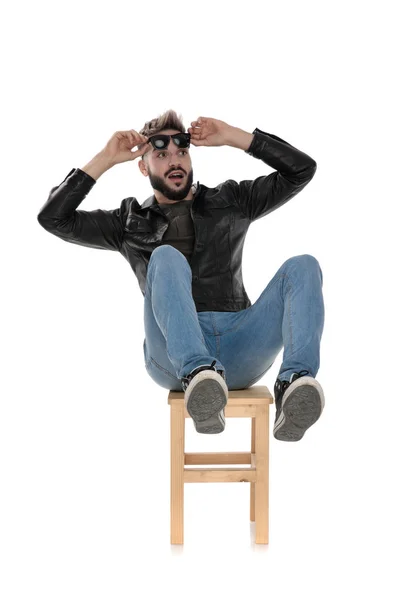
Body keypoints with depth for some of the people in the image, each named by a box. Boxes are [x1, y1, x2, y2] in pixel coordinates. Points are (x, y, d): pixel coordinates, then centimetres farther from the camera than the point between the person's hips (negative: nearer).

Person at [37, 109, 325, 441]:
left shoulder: (230, 201, 24)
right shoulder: (130, 222, 22)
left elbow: (302, 169, 17)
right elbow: (53, 218, 13)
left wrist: (234, 136, 12)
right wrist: (105, 159, 10)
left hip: (241, 351, 2)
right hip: (175, 356, -2)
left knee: (303, 266, -20)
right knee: (166, 258, -29)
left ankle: (295, 384, -47)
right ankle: (198, 377, -55)